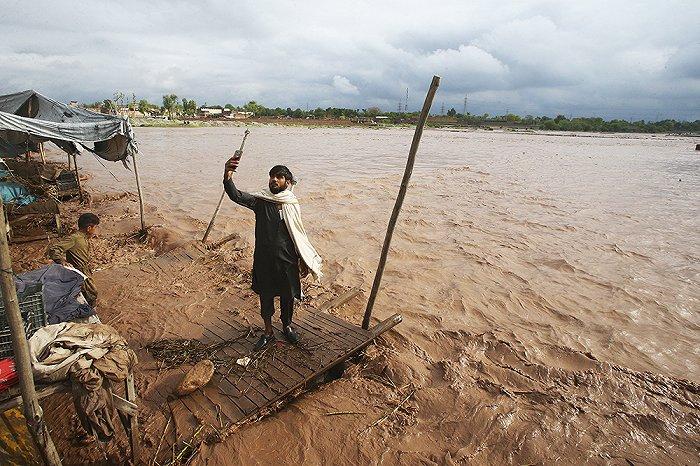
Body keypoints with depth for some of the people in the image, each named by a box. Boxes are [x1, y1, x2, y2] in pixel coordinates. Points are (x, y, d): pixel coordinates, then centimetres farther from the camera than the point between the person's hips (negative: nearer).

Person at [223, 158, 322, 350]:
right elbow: (237, 196, -26)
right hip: (264, 260, -1)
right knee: (265, 296, 15)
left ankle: (287, 326, 43)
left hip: (287, 260, 1)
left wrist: (303, 260, 8)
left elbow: (297, 234, 5)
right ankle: (268, 332, 37)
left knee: (288, 296, 16)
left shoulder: (293, 204, -3)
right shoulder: (260, 200, -8)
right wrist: (228, 177, -44)